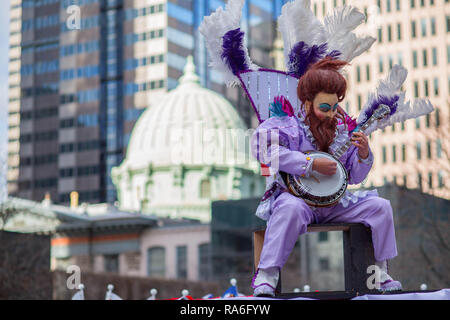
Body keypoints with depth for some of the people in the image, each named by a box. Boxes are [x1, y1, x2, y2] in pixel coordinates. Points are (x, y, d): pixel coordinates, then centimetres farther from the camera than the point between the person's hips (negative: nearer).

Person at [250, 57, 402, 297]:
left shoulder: (341, 130, 10)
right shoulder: (289, 126, -7)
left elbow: (354, 177, 16)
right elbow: (262, 148, -30)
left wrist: (363, 155, -8)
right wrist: (313, 164, -28)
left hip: (334, 201, 6)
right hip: (295, 194, -6)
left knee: (380, 206, -7)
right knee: (291, 209, -40)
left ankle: (380, 272, 5)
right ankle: (266, 276, -34)